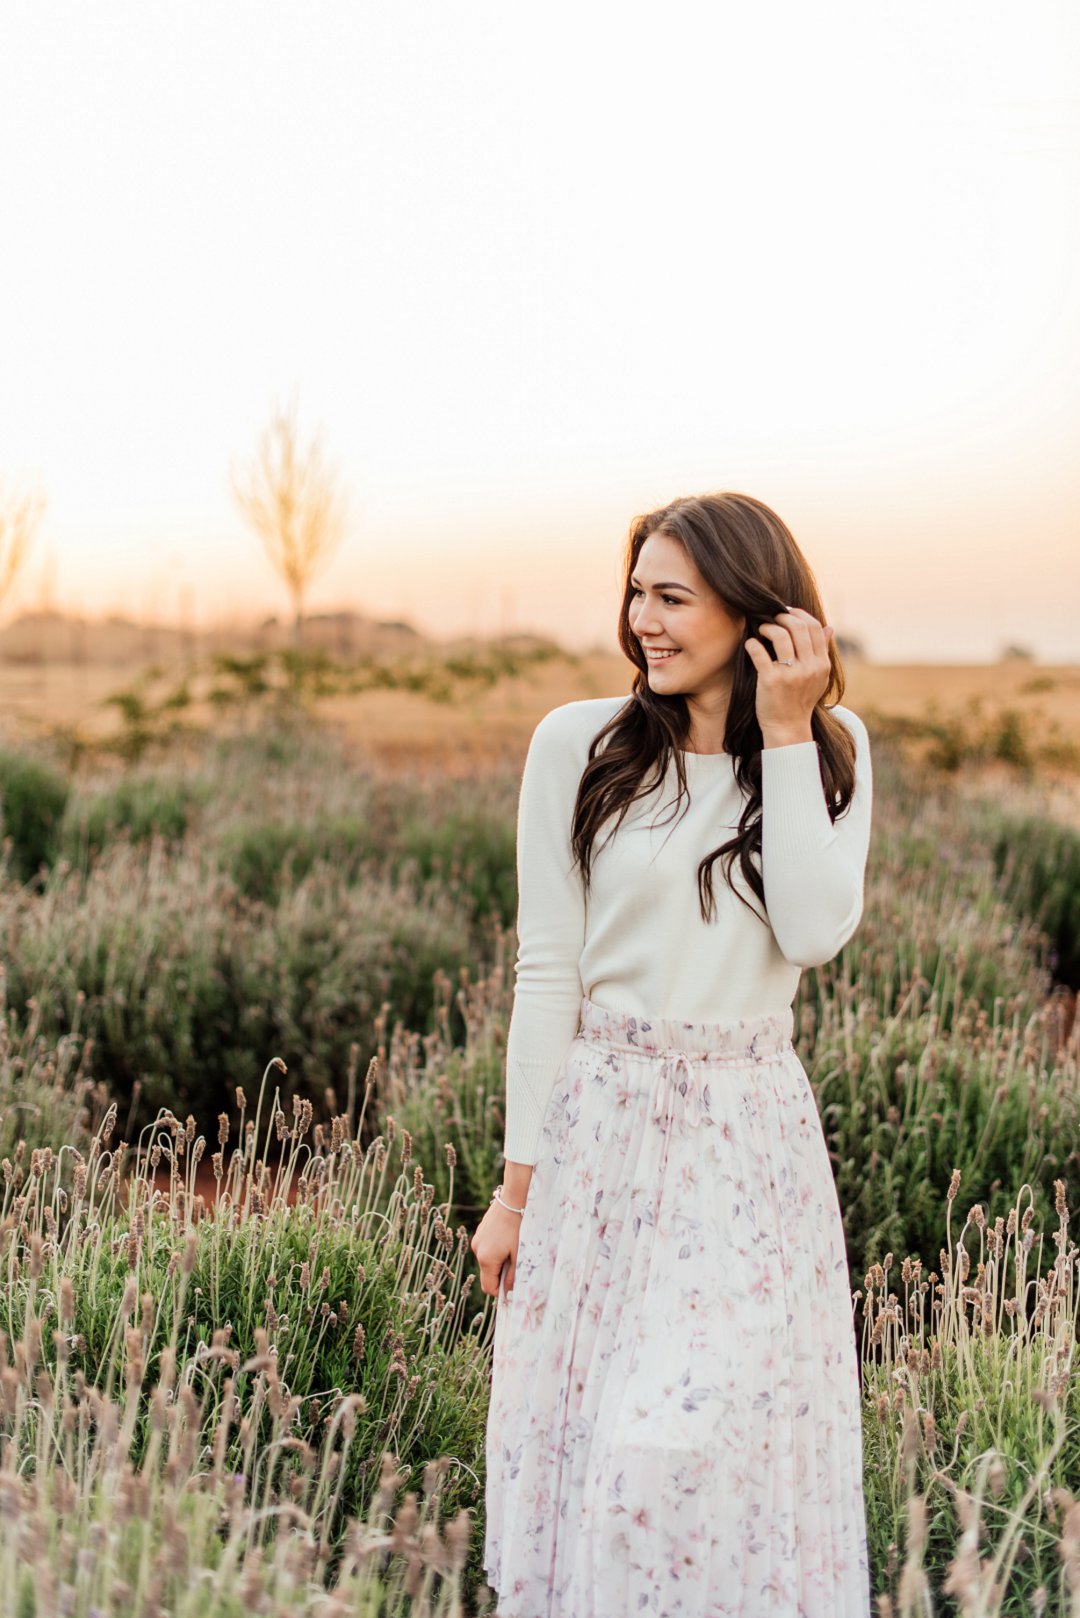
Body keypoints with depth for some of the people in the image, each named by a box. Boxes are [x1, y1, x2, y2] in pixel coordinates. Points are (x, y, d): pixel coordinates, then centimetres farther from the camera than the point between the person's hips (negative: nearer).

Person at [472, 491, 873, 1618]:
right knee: (584, 1431, 6)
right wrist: (517, 1182, -2)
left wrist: (785, 733, -11)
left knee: (731, 1434, -1)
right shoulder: (581, 742, -2)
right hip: (602, 1129, 0)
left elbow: (814, 933, -11)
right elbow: (546, 970, -2)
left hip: (754, 1136, 1)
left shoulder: (832, 750, 3)